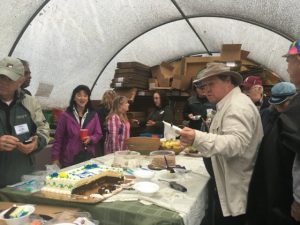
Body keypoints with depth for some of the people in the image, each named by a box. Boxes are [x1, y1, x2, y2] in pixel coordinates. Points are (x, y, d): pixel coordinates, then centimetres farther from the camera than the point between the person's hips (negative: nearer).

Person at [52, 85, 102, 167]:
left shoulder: (93, 115, 4)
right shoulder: (65, 115, -5)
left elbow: (98, 134, 8)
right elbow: (58, 138, -2)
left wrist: (90, 139, -13)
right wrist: (55, 158, -4)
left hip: (89, 157, 3)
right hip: (70, 158, -2)